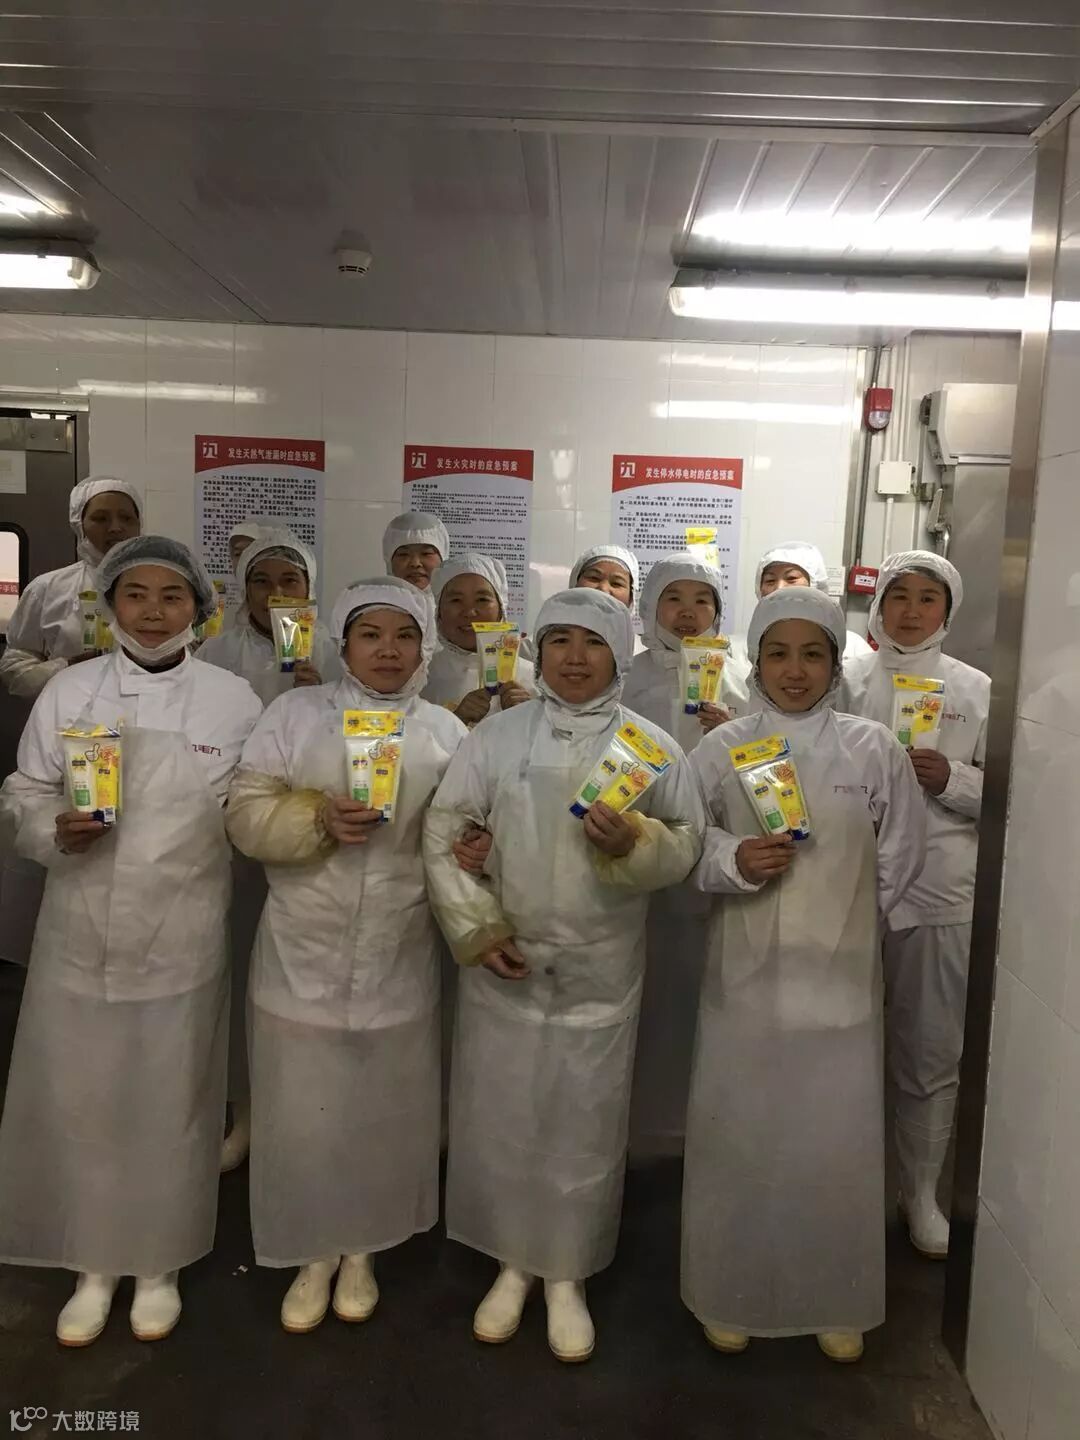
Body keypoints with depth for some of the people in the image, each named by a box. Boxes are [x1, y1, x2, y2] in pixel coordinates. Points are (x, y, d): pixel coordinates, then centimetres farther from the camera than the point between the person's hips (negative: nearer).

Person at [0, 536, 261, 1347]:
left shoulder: (234, 701, -1)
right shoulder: (68, 690, 2)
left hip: (181, 940, -1)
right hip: (80, 936, 2)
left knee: (168, 1107, 11)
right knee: (77, 1104, 11)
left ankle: (158, 1265, 35)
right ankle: (94, 1265, 35)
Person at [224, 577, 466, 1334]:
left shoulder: (446, 731, 3)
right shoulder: (295, 713, -1)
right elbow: (248, 814, -5)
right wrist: (320, 819, -21)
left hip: (399, 958, 1)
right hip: (305, 953, -1)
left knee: (385, 1110, 14)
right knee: (304, 1113, 8)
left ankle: (361, 1250, 37)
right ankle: (315, 1254, 32)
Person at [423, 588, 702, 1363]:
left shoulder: (654, 745, -2)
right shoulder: (496, 735, -2)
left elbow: (688, 844, 0)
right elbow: (444, 832, -2)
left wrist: (634, 843, -21)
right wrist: (476, 929, -10)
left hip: (601, 973, 0)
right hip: (505, 967, 1)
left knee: (585, 1129, 12)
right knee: (501, 1121, 13)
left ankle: (568, 1276, 34)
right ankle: (512, 1263, 36)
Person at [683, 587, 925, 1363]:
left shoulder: (874, 748, -4)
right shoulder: (721, 748, -2)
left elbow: (902, 854, 5)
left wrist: (843, 917, 6)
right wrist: (735, 862, -17)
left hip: (839, 976, 0)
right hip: (746, 974, 0)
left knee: (838, 1141, 9)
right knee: (736, 1134, 9)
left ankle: (834, 1300, 32)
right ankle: (732, 1294, 31)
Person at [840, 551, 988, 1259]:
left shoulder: (977, 690, 5)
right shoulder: (845, 681, 3)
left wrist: (953, 779, -12)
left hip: (941, 893, 1)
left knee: (932, 1054, 11)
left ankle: (922, 1192, 31)